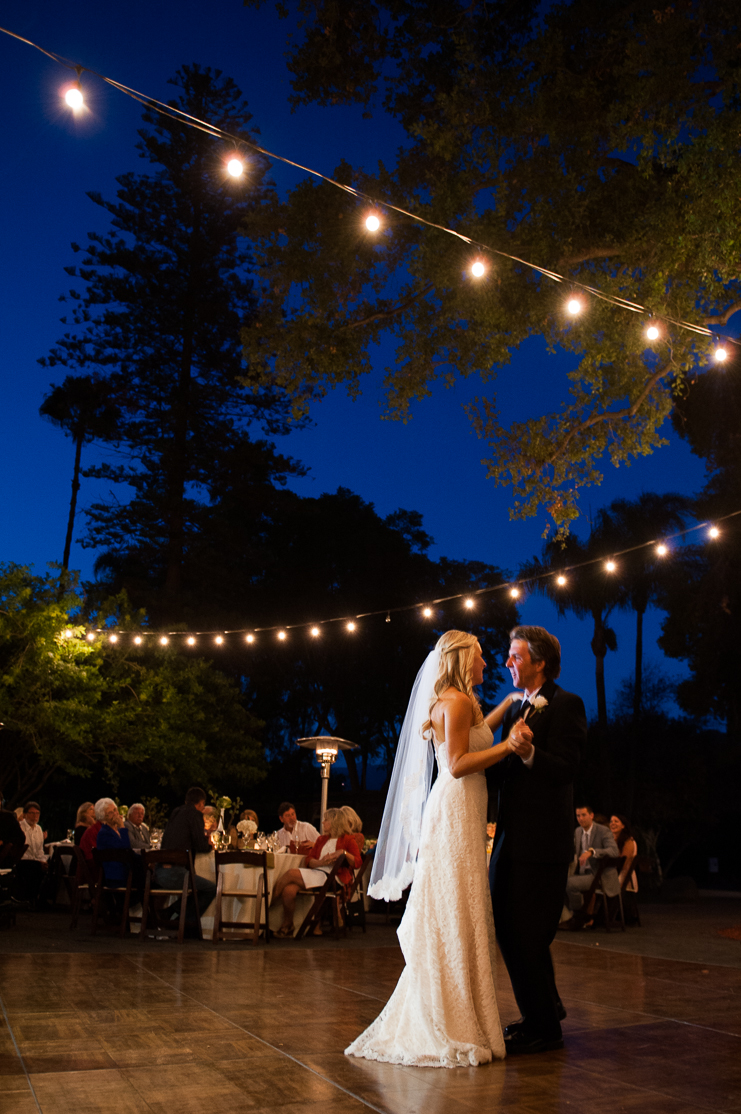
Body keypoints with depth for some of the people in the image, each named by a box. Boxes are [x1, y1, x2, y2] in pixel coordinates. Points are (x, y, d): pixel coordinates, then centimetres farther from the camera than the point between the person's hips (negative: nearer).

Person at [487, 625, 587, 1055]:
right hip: (511, 838, 9)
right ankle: (545, 1009, 33)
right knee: (508, 931, 16)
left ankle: (544, 1028, 14)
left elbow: (565, 767, -21)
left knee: (528, 935, -3)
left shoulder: (566, 705, -9)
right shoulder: (516, 710, 17)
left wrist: (528, 752, -36)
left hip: (541, 841, -9)